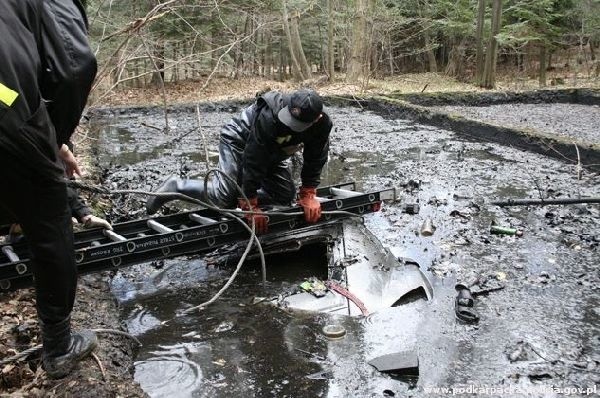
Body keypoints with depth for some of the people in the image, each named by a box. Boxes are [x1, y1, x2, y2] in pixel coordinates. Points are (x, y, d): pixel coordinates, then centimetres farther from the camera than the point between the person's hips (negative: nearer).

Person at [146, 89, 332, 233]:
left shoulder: (322, 125, -24)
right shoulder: (268, 117, -41)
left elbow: (315, 160, -10)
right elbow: (254, 161, -36)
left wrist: (308, 195, -17)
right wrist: (251, 206, -32)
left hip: (272, 153, 7)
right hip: (239, 141, -6)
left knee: (286, 196, -2)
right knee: (224, 197, -19)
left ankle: (241, 193, 14)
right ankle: (176, 186, 1)